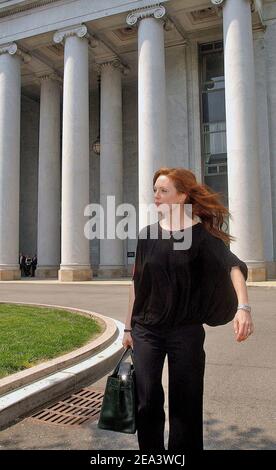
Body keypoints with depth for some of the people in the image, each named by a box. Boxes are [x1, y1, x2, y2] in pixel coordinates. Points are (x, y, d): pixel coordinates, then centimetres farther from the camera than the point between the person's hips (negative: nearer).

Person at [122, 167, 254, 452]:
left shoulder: (200, 233, -5)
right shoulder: (147, 235, 5)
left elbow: (233, 266, -19)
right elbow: (136, 283, 10)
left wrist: (243, 307, -36)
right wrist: (128, 327, 11)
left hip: (186, 331, -2)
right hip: (146, 330, 2)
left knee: (185, 402, 7)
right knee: (147, 400, -1)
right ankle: (150, 451, 22)